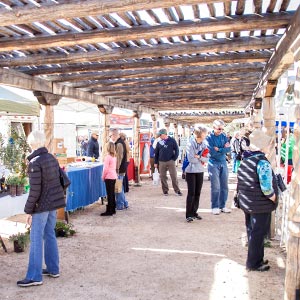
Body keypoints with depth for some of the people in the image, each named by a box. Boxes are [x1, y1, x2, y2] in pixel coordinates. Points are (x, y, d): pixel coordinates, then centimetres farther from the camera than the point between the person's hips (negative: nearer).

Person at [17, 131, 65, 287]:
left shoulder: (35, 163, -17)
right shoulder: (52, 158, 6)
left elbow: (35, 190, -19)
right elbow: (60, 181, 11)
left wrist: (29, 210, -11)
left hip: (41, 205, -8)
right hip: (53, 203, 8)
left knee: (36, 239, -1)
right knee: (49, 235, 17)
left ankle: (34, 277, 5)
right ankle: (53, 269, 25)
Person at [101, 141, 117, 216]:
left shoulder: (107, 157, -15)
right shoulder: (114, 157, 9)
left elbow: (106, 168, -15)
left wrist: (103, 176, -3)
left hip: (109, 177, -8)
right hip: (114, 176, 8)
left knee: (109, 194, -5)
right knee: (112, 193, 14)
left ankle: (109, 211, -1)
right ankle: (113, 209, 20)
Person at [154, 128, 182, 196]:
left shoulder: (172, 141, 1)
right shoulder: (159, 142, 8)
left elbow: (177, 150, 3)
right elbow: (156, 153, 13)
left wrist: (174, 159, -5)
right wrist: (155, 162, 10)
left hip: (170, 161, -2)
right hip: (161, 162, 2)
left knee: (174, 176, -4)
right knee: (163, 177, 3)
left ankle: (177, 190, 6)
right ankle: (165, 190, 15)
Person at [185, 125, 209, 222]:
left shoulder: (204, 144, 3)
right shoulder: (190, 144, -14)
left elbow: (206, 159, 0)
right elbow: (191, 159, -20)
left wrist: (199, 157, -17)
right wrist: (201, 159, -8)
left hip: (200, 171, 6)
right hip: (191, 171, -6)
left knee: (198, 193, 9)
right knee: (191, 193, -6)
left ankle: (194, 212, 20)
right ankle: (188, 215, 0)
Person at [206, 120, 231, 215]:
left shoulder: (224, 136, 6)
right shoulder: (209, 137, -7)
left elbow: (228, 149, -4)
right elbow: (212, 152, -17)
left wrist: (219, 149, -17)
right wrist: (223, 149, -8)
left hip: (223, 163, 5)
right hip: (213, 164, -5)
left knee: (224, 186, 8)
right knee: (215, 187, -5)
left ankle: (222, 206, 19)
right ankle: (215, 207, 8)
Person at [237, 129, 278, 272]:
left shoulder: (245, 160, 5)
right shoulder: (262, 162, -22)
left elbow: (240, 182, 10)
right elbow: (266, 187, -25)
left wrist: (241, 196, 16)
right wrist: (274, 199, -9)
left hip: (246, 202, 8)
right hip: (260, 205, -8)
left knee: (252, 231, 19)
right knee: (258, 234, 5)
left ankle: (256, 259, 34)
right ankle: (253, 263, 16)